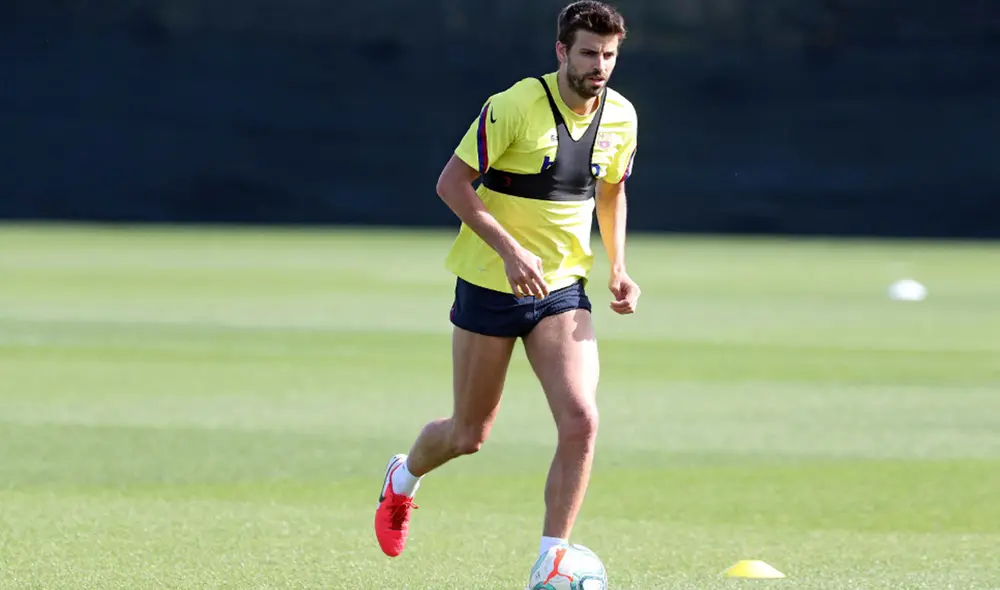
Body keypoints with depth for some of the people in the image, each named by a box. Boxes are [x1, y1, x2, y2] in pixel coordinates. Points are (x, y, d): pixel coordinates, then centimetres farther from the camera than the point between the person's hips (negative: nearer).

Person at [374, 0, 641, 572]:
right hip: (489, 284, -4)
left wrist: (618, 268, 5)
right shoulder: (515, 106, -18)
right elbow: (452, 182, -15)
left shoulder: (621, 117, 0)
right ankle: (403, 478, 44)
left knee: (581, 423, -16)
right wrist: (509, 249, -25)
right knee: (469, 434, 9)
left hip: (563, 288, 4)